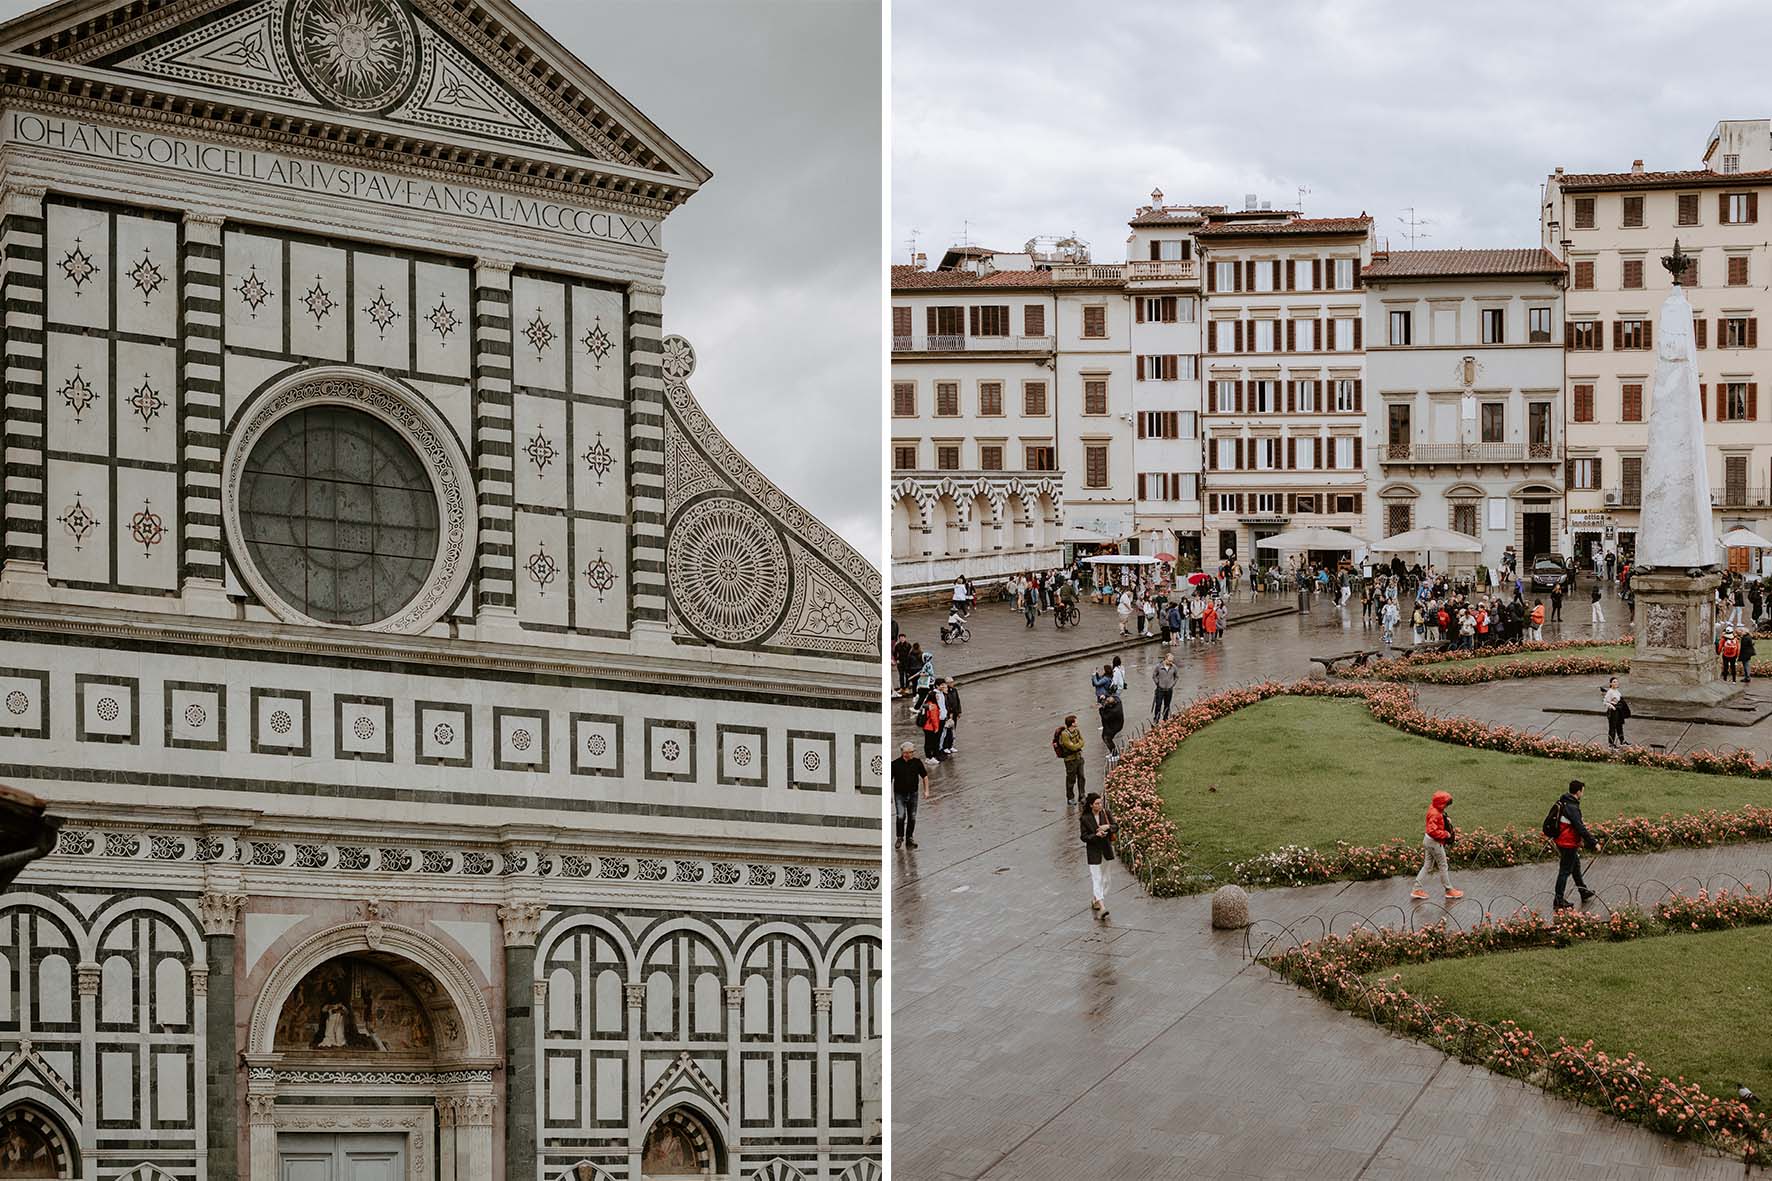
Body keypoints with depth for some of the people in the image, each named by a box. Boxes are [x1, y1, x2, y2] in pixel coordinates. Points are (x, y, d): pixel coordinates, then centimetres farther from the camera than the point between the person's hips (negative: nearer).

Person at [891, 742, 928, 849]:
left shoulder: (917, 762, -2)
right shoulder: (895, 764, -9)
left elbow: (924, 776, 10)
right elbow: (889, 780, -2)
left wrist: (926, 791, 5)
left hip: (913, 794, 3)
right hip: (899, 794, -3)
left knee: (912, 817, 7)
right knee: (900, 816, -13)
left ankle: (910, 838, 22)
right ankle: (899, 838, 5)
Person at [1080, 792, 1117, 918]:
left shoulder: (1106, 813, -3)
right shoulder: (1085, 818, -12)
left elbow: (1115, 827, -1)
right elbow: (1083, 836, -10)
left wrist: (1108, 827, -23)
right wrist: (1096, 835, -26)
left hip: (1106, 849, 5)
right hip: (1093, 851, -5)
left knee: (1104, 878, 16)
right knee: (1096, 878, -10)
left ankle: (1096, 900, 34)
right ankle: (1102, 907, -15)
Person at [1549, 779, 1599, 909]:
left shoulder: (1562, 802, 5)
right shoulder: (1571, 808, -25)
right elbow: (1580, 828, -27)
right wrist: (1594, 843, -21)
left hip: (1561, 841, 10)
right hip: (1569, 844, -10)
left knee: (1576, 866, 25)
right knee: (1565, 871, -1)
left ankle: (1583, 891, 42)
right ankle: (1558, 901, 5)